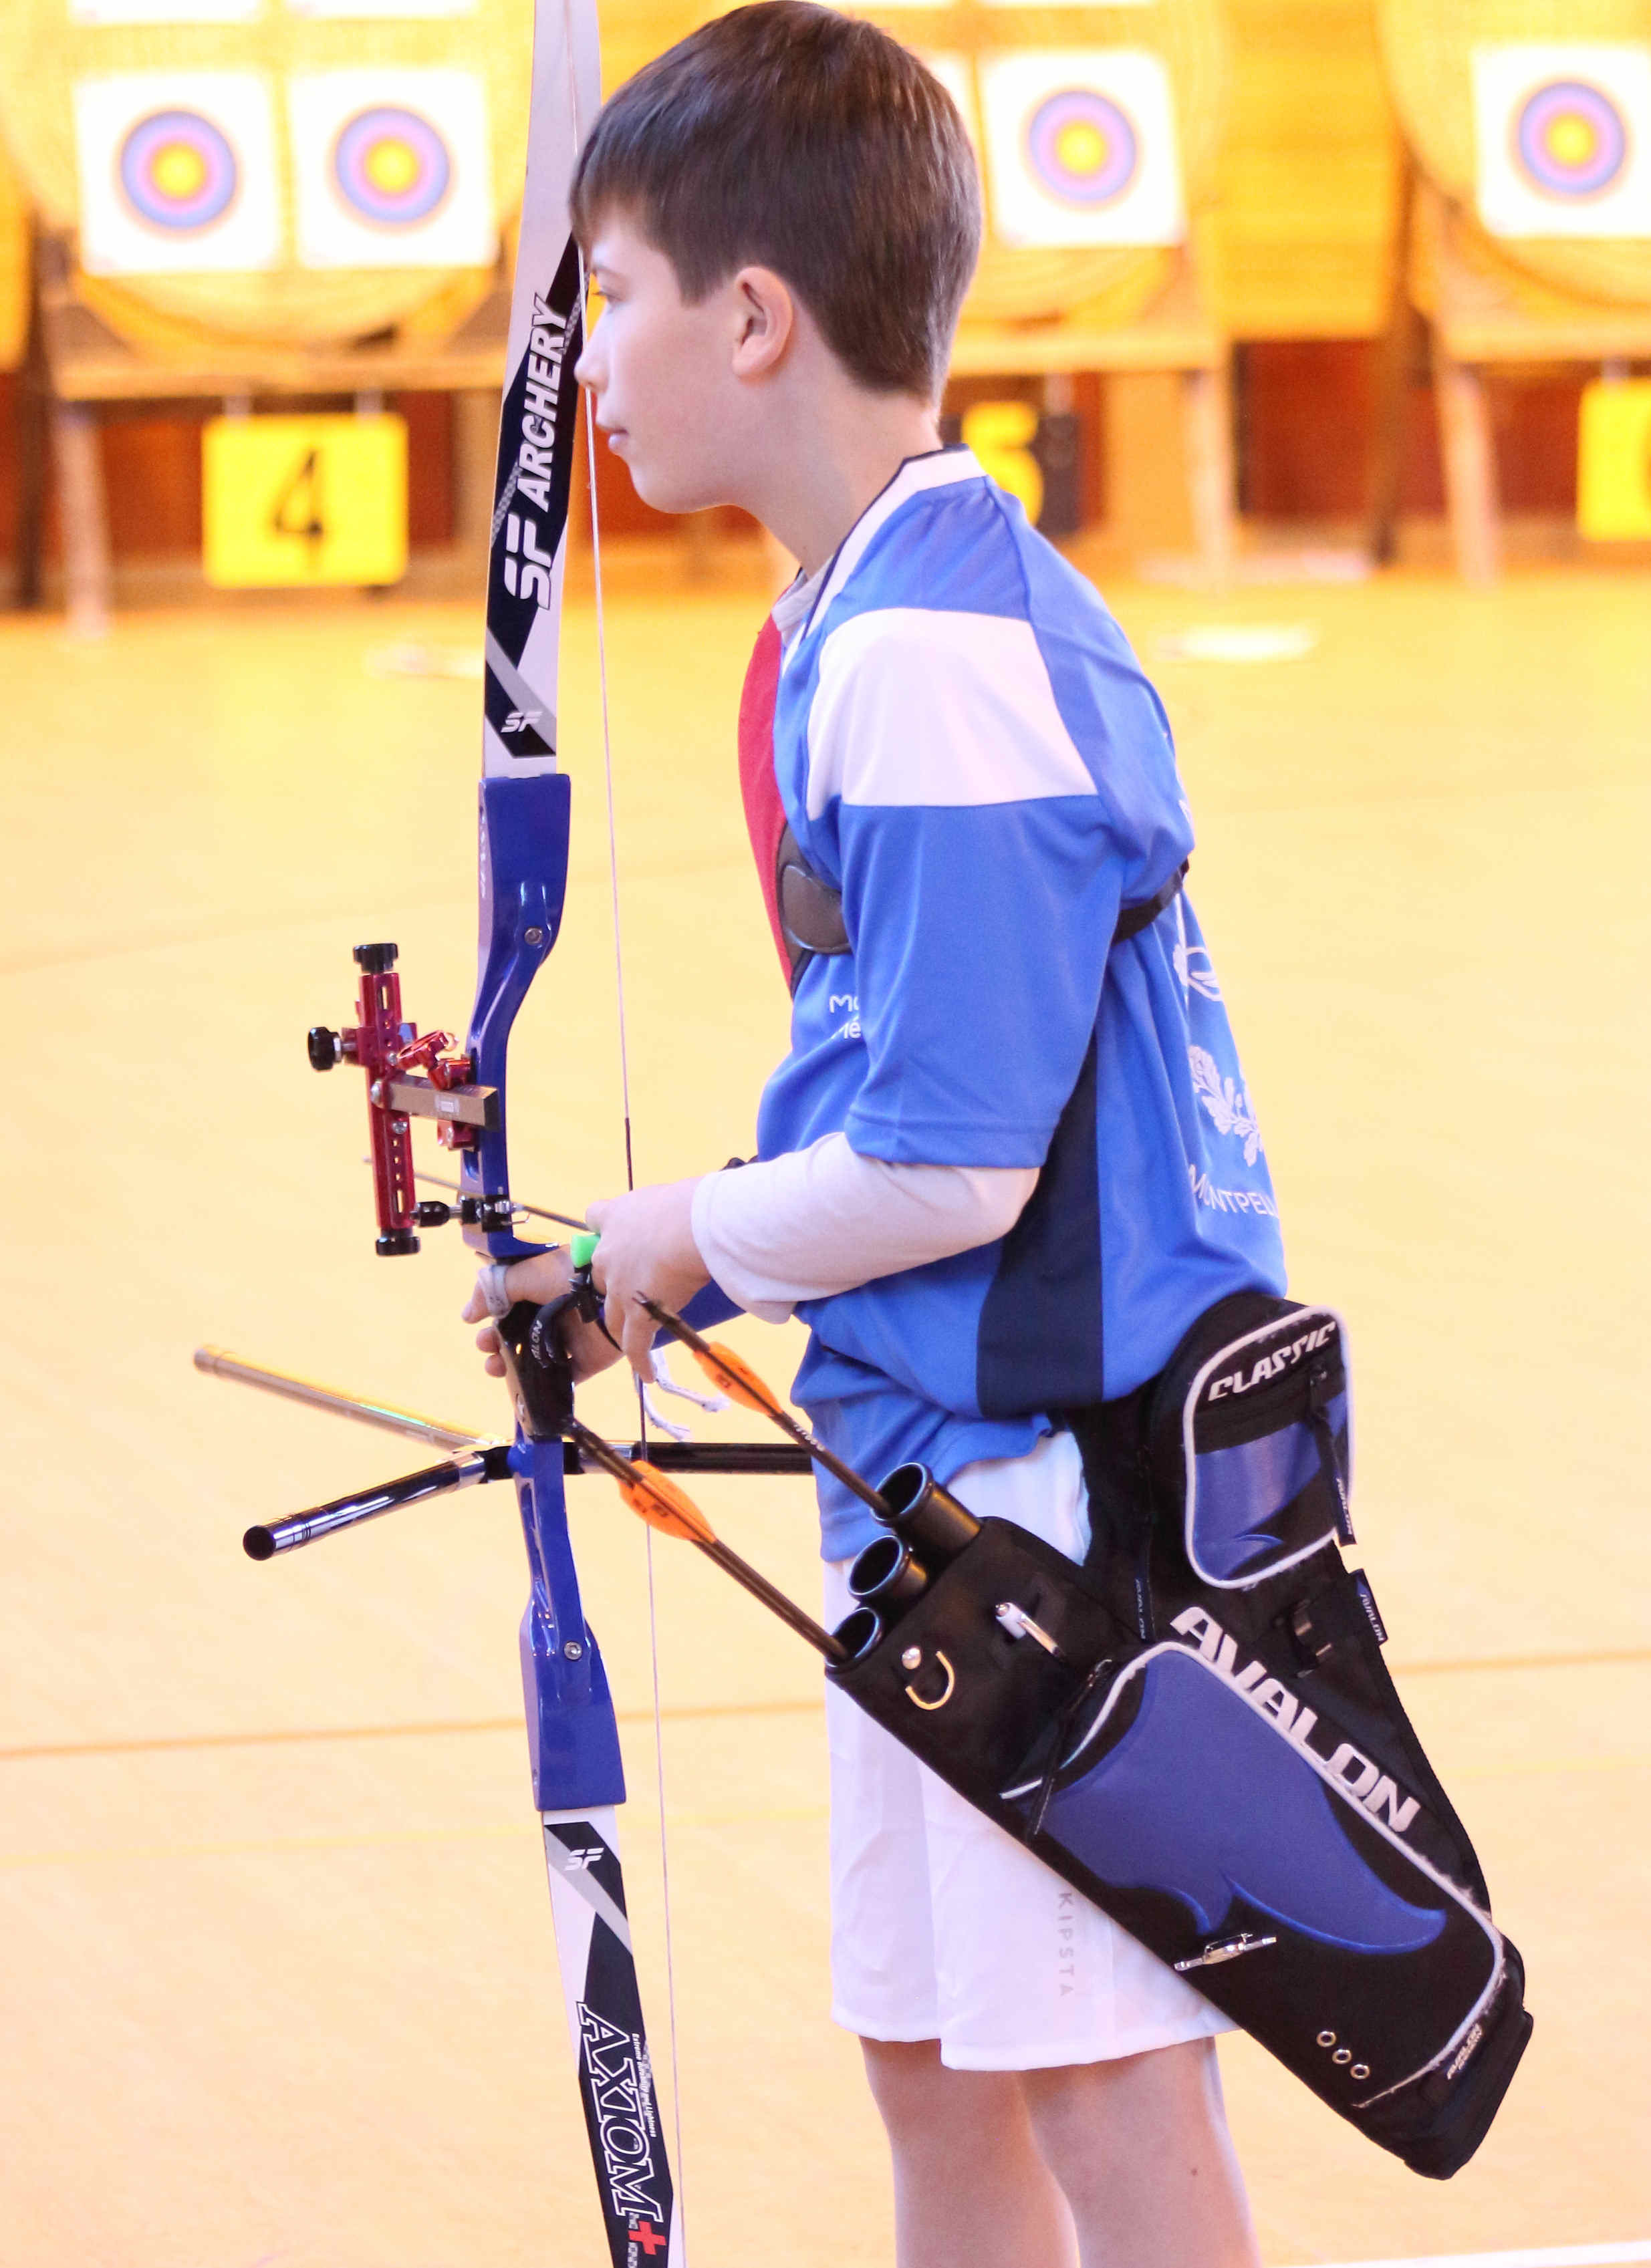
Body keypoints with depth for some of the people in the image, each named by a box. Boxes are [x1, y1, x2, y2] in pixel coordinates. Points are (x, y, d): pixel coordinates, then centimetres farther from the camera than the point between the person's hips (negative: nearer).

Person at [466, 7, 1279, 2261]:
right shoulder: (860, 624, 11)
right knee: (937, 2063, 16)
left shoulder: (932, 659, -21)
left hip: (1066, 1466, -10)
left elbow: (949, 1164, -23)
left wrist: (690, 1235, -6)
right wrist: (655, 1278, 11)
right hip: (943, 1456, 10)